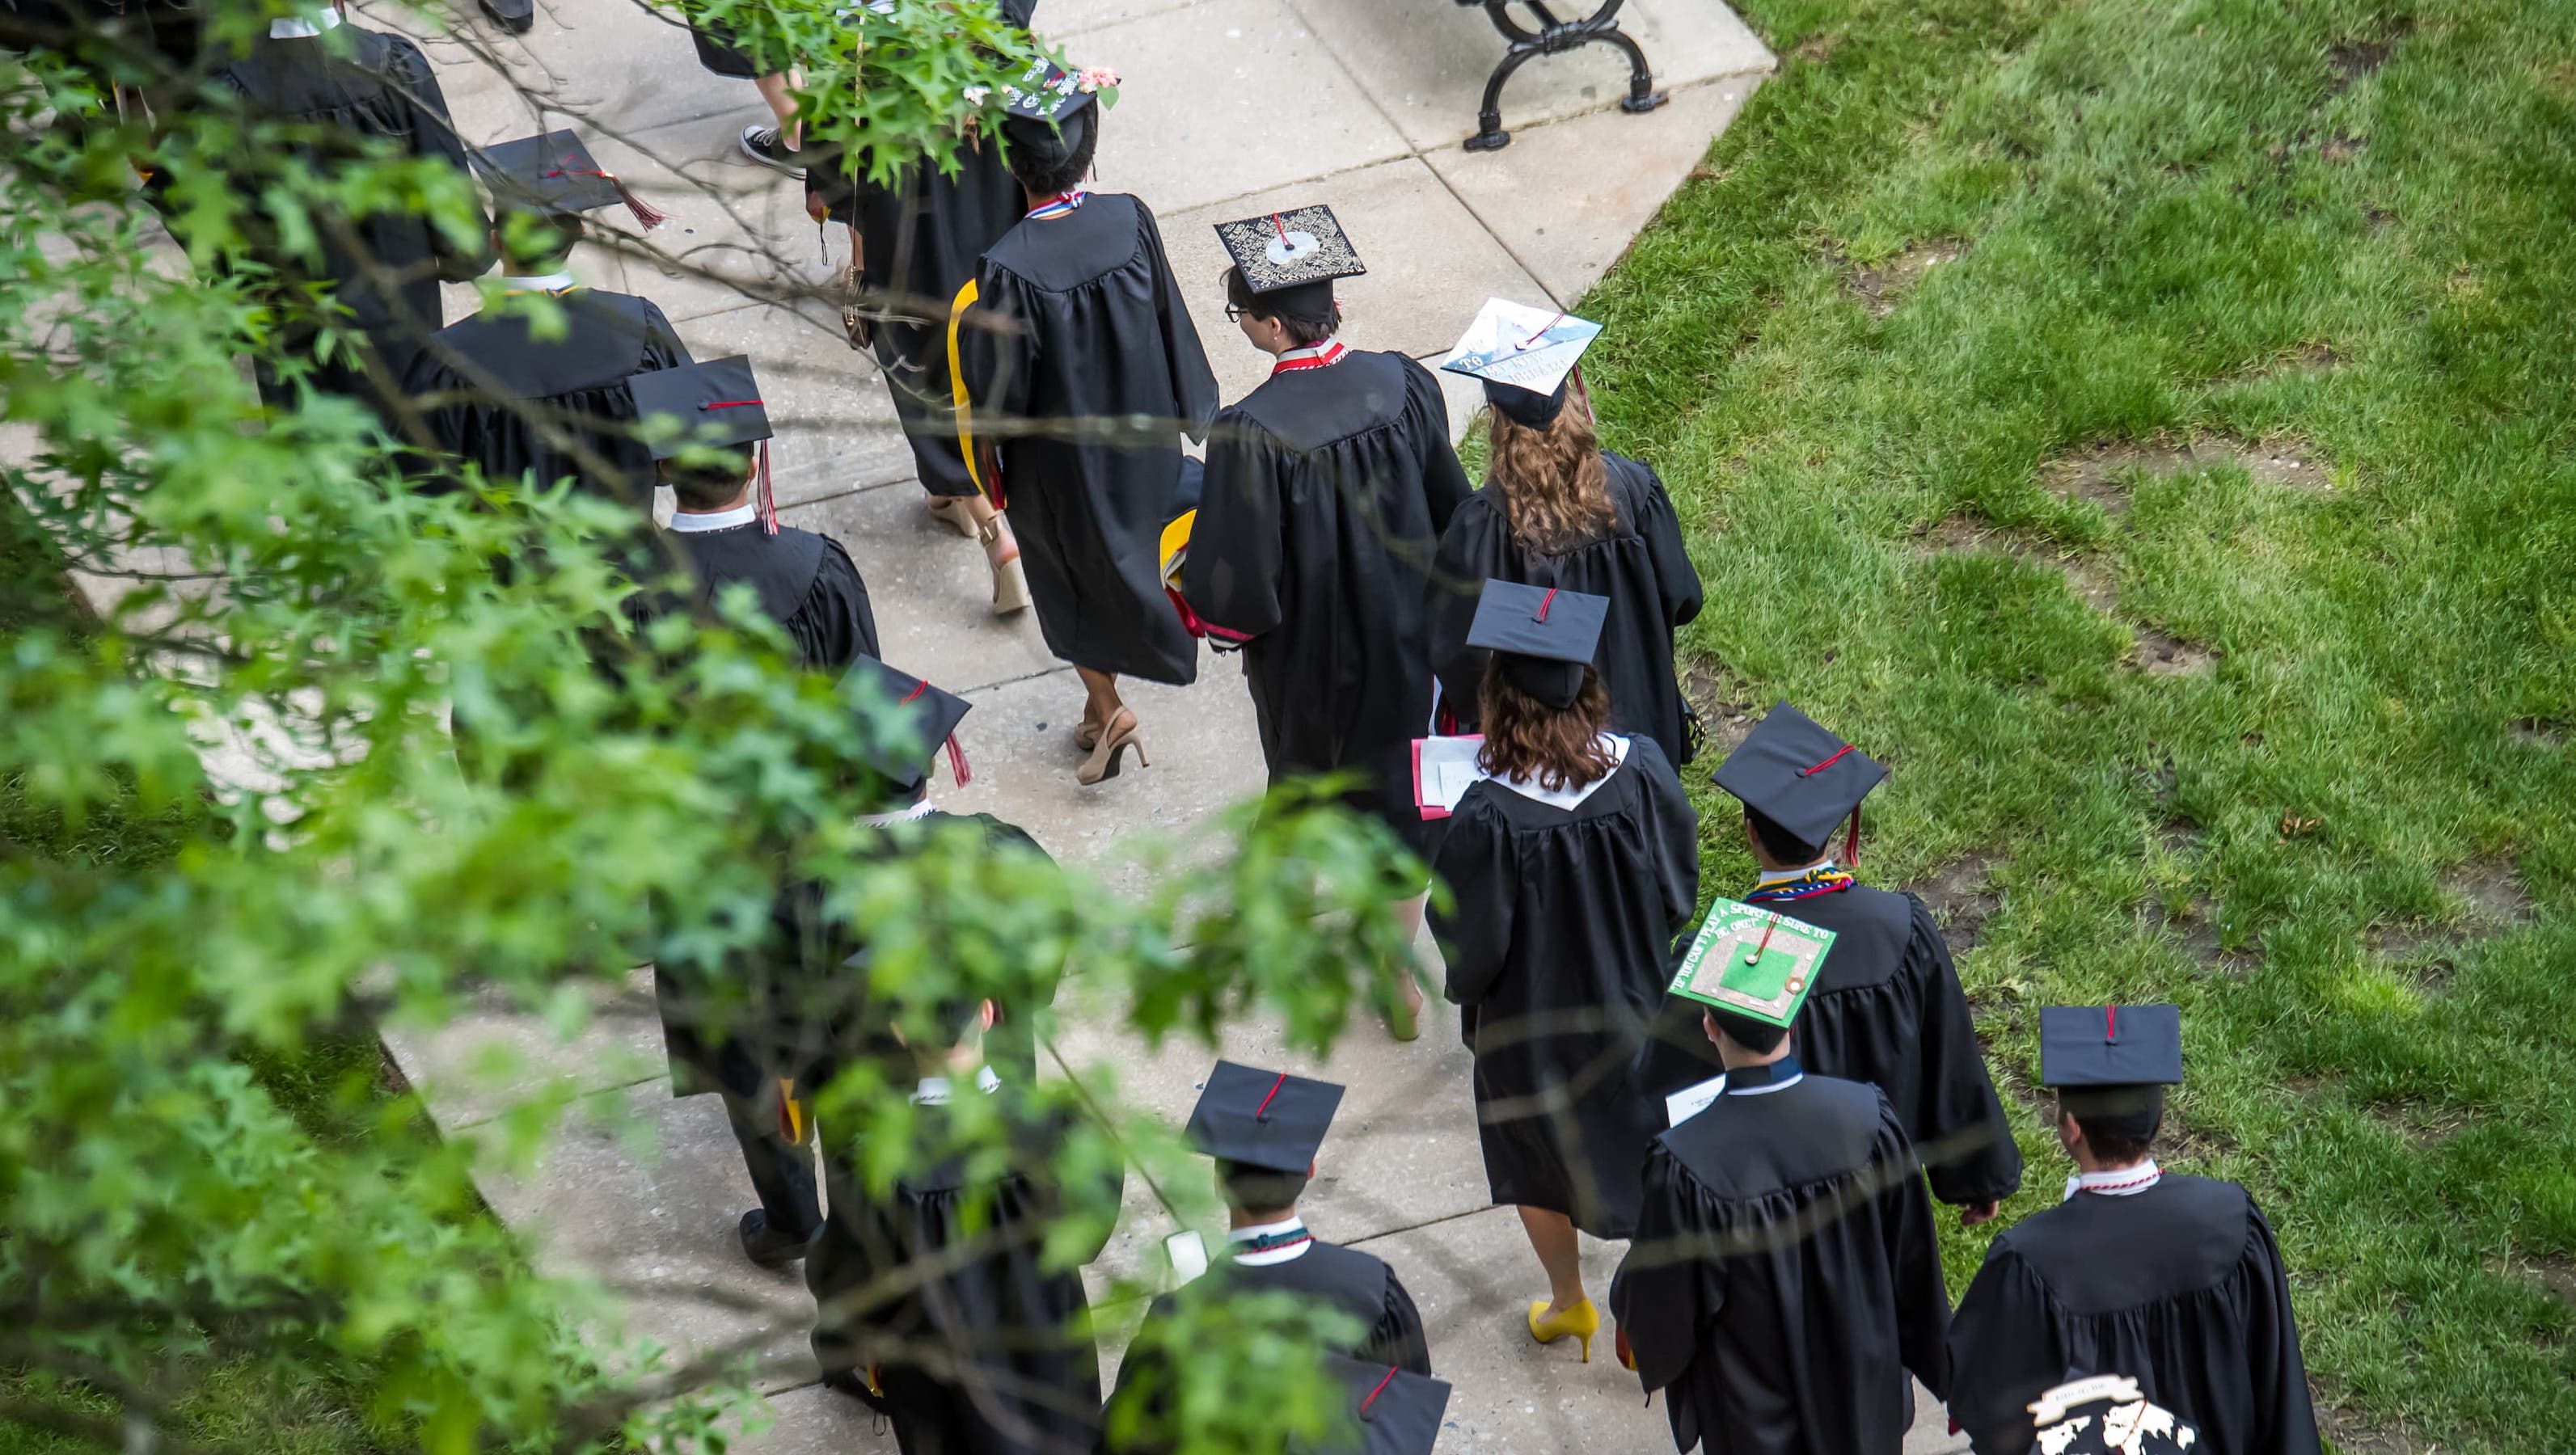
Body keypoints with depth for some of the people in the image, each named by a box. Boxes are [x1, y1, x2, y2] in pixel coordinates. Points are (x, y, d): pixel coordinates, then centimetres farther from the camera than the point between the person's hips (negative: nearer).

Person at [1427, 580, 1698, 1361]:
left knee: (1538, 1164, 24)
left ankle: (1567, 1303, 44)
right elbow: (1681, 887, -7)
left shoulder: (1488, 819, -33)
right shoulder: (1642, 771, -23)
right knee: (1643, 1158, 23)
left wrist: (1465, 989, 1)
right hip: (1636, 1005, 2)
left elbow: (1473, 949, -20)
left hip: (1532, 1024, -2)